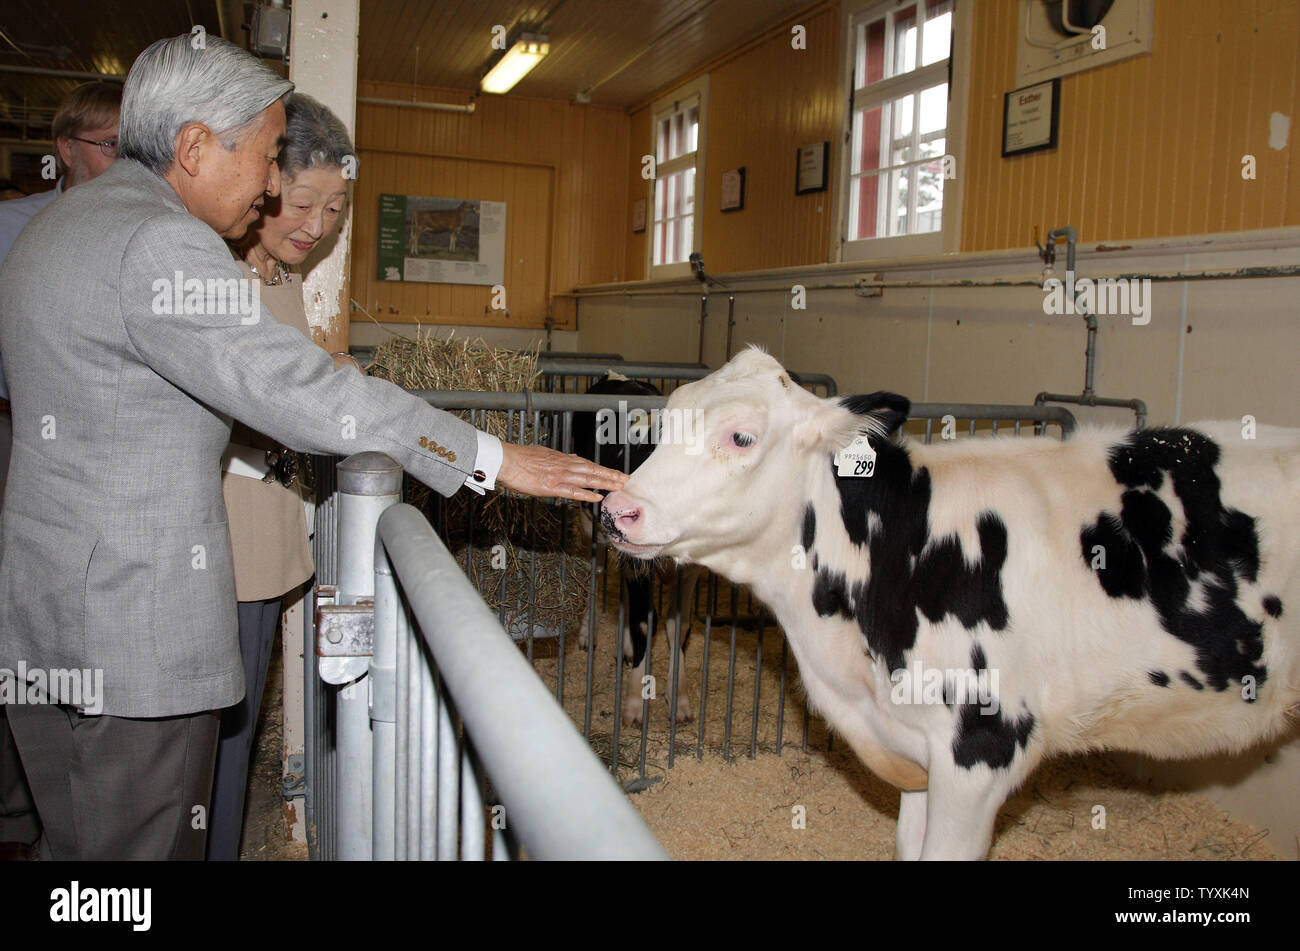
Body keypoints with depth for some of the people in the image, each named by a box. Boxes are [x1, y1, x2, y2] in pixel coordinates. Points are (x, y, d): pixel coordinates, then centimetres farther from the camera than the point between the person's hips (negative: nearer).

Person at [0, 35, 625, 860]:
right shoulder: (161, 246, -19)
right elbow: (296, 389, -24)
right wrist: (492, 459, -22)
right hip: (131, 631, -10)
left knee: (77, 843, 19)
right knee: (144, 845, 2)